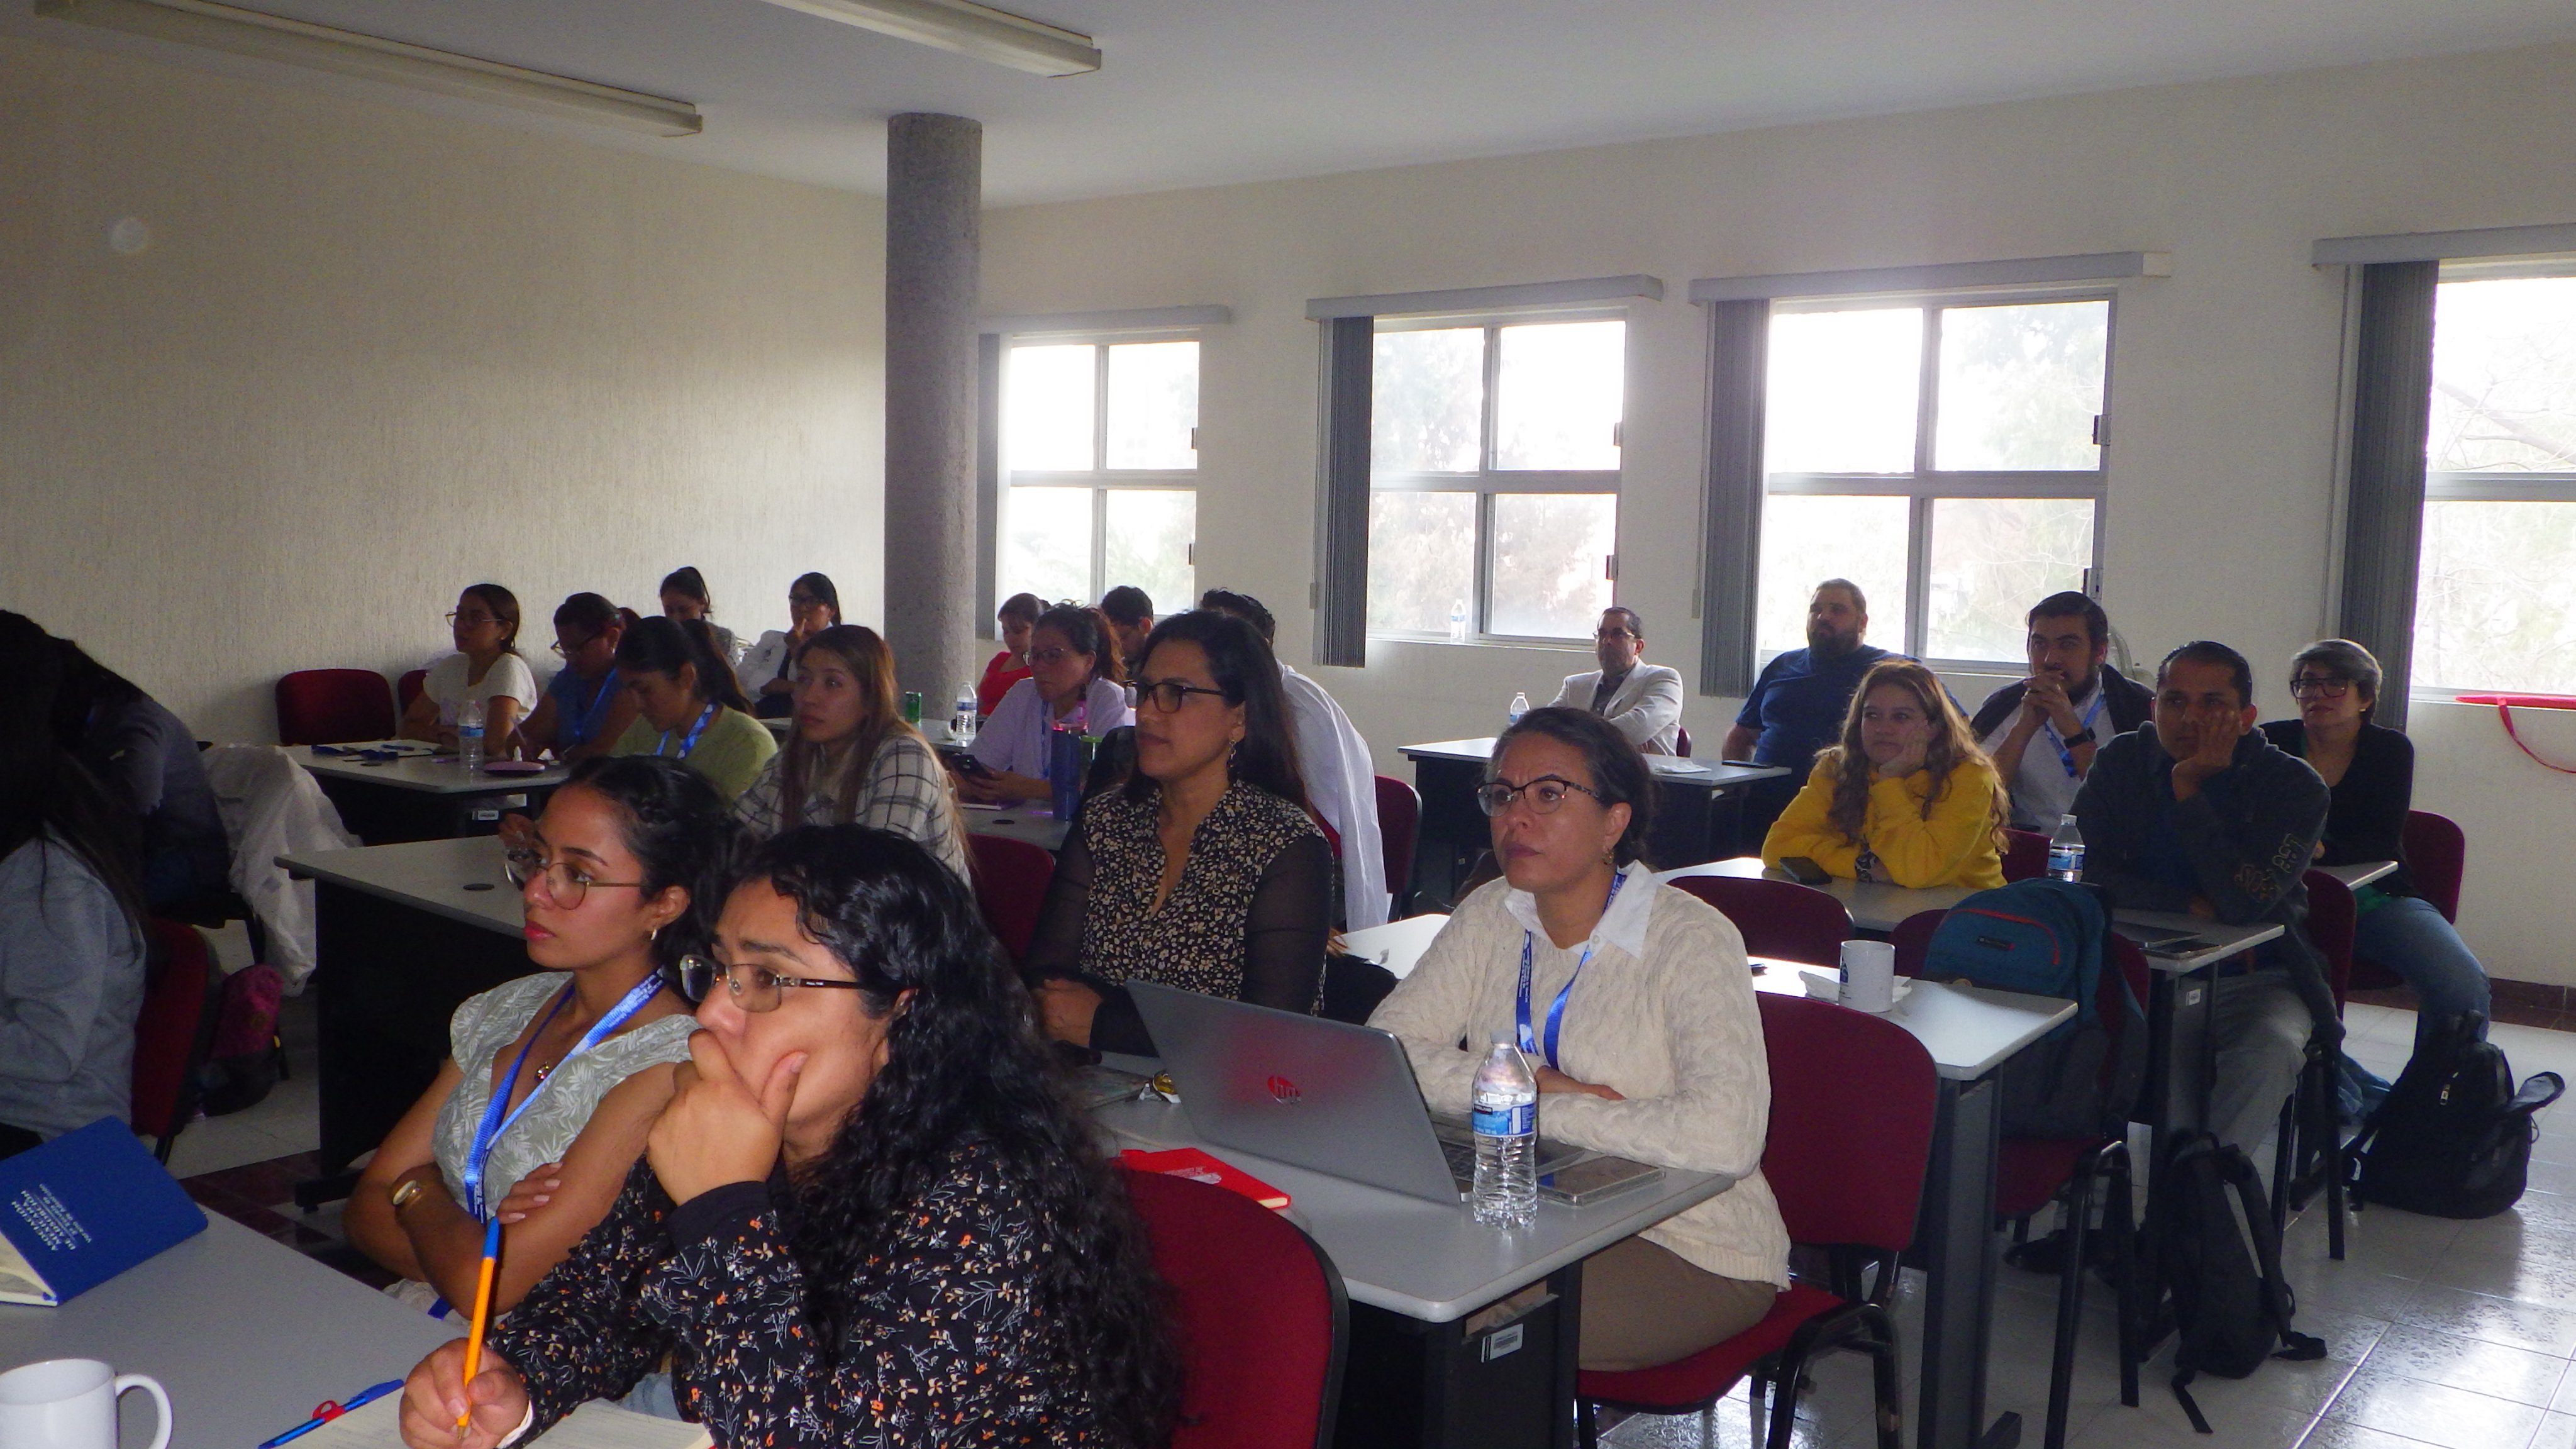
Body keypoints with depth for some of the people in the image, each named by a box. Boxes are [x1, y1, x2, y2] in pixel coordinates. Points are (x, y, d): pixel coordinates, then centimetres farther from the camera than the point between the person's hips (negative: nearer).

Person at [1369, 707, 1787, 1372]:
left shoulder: (1691, 940, -17)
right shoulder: (1492, 917, 2)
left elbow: (1725, 1135, -31)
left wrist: (1543, 1109, -22)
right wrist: (1530, 1086, -18)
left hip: (1692, 1252, -5)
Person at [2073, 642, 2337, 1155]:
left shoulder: (2294, 785, -7)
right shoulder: (2121, 762, 3)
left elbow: (2244, 902, -21)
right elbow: (2086, 871, -7)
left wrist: (2187, 787, -19)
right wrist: (2190, 904, -15)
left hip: (2254, 979, -2)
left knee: (2271, 1047, -34)